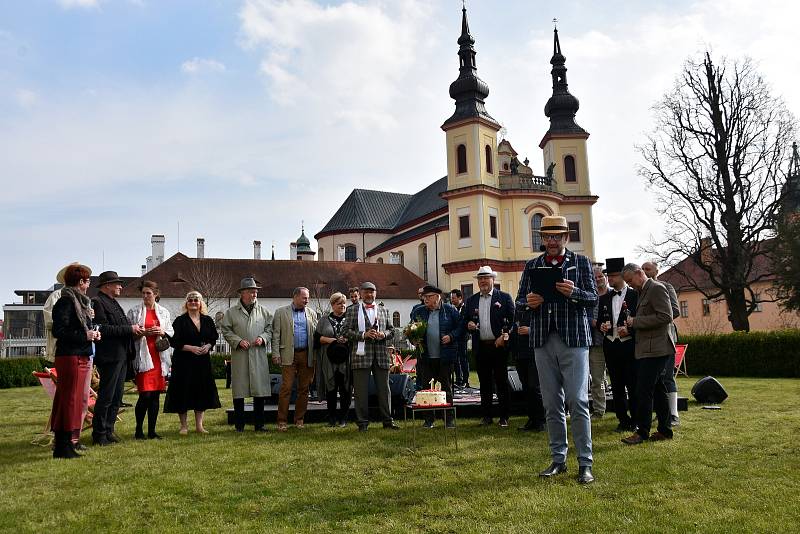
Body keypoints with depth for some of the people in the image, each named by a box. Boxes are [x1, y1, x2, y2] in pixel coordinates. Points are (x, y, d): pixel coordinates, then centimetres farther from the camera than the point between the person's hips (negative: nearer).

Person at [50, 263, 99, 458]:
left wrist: (92, 333, 5)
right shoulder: (66, 301, -11)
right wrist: (84, 335, -17)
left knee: (75, 400, 12)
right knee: (69, 400, -6)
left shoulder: (80, 301, 17)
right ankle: (63, 447, 0)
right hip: (70, 357, -9)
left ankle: (64, 444, 19)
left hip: (81, 357, 10)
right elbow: (58, 331, -18)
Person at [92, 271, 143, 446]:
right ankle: (99, 435, 6)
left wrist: (135, 330, 6)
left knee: (117, 397, 14)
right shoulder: (97, 302, -10)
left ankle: (108, 431, 23)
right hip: (109, 357, -10)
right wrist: (129, 329, -16)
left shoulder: (114, 303, 20)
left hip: (121, 356, 10)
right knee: (106, 396, -3)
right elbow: (103, 328, -19)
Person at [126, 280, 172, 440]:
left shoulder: (164, 312, 13)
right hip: (143, 356, -3)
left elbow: (171, 333, 14)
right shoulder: (134, 312, 4)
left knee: (155, 395, 6)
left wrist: (162, 332, -7)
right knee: (145, 395, -9)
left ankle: (152, 431, 13)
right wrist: (143, 333, -15)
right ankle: (138, 429, 8)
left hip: (160, 357, 4)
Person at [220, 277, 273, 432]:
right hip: (239, 356, -1)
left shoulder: (263, 311, 10)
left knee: (260, 390, 2)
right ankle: (239, 424, 15)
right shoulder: (231, 312, 5)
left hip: (259, 355, 2)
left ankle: (259, 424, 14)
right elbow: (226, 330, 4)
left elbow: (270, 328, 12)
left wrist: (263, 338, -6)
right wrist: (238, 341, -9)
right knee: (239, 391, 3)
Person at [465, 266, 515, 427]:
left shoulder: (504, 297, 2)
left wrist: (504, 336, -12)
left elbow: (512, 320, -1)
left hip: (499, 346, -3)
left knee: (502, 382, 2)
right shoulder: (471, 300, 12)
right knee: (484, 383, 9)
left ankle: (504, 417, 10)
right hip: (480, 347, 3)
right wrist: (469, 325, -5)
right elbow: (466, 321, 17)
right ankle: (486, 416, 17)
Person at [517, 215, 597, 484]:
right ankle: (558, 459, 18)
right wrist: (528, 303, -11)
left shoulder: (581, 262, 7)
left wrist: (574, 292, -20)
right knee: (552, 404, 8)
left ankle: (585, 463, 4)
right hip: (543, 341, 3)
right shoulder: (532, 266, 13)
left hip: (574, 338, -3)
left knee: (578, 401, -5)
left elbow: (593, 298, 1)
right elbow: (519, 301, 12)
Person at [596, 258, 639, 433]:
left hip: (629, 345, -5)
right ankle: (623, 420, 17)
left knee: (633, 385, 0)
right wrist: (601, 326, -3)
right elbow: (599, 320, 18)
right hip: (610, 345, 5)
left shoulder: (635, 295, -2)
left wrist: (629, 330, -18)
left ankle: (636, 420, 12)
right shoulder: (604, 298, 14)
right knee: (617, 386, 8)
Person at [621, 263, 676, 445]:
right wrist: (631, 324, 9)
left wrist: (636, 321, -16)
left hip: (654, 349, -10)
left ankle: (642, 432, -3)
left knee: (643, 391, -9)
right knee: (658, 390, 12)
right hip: (647, 349, 10)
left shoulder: (657, 288, -10)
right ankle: (664, 431, 18)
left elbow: (665, 317, -19)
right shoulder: (643, 292, 18)